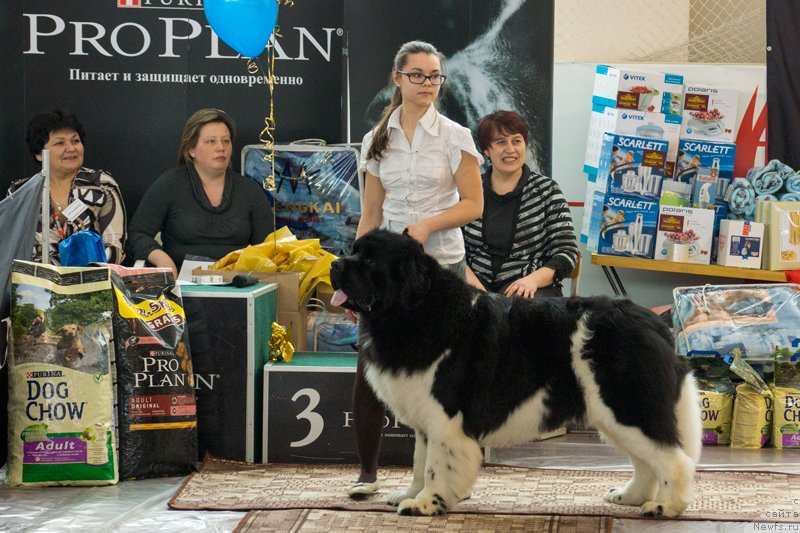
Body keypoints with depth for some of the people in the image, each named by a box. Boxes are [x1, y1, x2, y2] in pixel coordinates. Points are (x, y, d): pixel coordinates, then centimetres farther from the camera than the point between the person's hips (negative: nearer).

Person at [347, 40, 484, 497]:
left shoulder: (455, 137, -1)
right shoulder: (377, 141, 8)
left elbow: (473, 205, -3)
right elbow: (371, 215, 11)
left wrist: (427, 225, -18)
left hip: (441, 265, -2)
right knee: (369, 371, -4)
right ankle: (368, 470, 9)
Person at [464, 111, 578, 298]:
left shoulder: (546, 190, 4)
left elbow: (567, 252, 1)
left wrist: (533, 279, -17)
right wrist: (469, 278, -12)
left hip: (529, 287, -1)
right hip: (479, 281, 1)